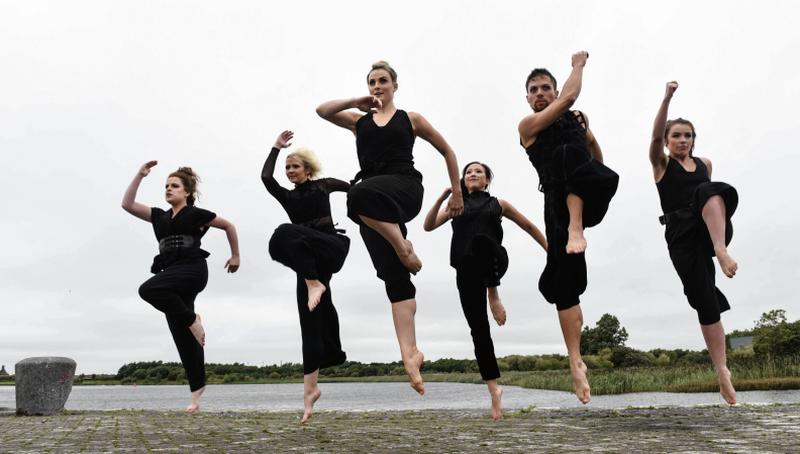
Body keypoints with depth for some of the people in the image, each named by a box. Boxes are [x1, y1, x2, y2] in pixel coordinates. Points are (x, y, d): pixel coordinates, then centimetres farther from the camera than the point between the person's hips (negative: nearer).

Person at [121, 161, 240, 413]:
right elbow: (127, 204, 10)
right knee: (182, 338, 3)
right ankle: (197, 391, 9)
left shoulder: (196, 214, 4)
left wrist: (236, 256, 16)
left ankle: (192, 319, -12)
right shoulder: (159, 216, 18)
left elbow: (229, 226, 13)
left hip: (192, 269, -6)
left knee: (148, 289, -32)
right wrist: (140, 175, 5)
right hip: (172, 274, 6)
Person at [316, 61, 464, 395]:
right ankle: (410, 353, -9)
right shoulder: (358, 121, 22)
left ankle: (403, 247, -19)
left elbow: (447, 152, 21)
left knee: (359, 194, -38)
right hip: (374, 206, 3)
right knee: (394, 278, -6)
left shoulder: (411, 119, 16)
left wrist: (457, 193, 18)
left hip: (404, 188, -3)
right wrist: (357, 102, -4)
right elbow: (322, 110, 6)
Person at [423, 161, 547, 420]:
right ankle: (494, 388, 5)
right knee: (479, 329, -3)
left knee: (481, 239, -38)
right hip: (467, 270, 2)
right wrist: (442, 199, -3)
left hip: (494, 262, -2)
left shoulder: (498, 204, 19)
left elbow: (529, 226, 27)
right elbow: (428, 226, 9)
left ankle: (493, 297, -22)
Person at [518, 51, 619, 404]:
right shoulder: (529, 125, 6)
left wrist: (589, 133, 20)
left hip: (592, 196, 2)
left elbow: (598, 160, 34)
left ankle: (576, 231, -35)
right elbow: (569, 97, -4)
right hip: (559, 201, -2)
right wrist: (578, 64, 8)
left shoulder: (575, 119, 21)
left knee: (571, 152, -31)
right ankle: (575, 363, -6)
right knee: (564, 279, -12)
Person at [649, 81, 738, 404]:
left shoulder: (705, 163, 20)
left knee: (710, 190, -30)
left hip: (712, 228, 2)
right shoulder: (661, 163, 9)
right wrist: (667, 98, -21)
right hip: (681, 235, -2)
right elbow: (655, 136, -9)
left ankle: (721, 251, -49)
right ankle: (722, 373, -3)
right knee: (705, 301, -9)